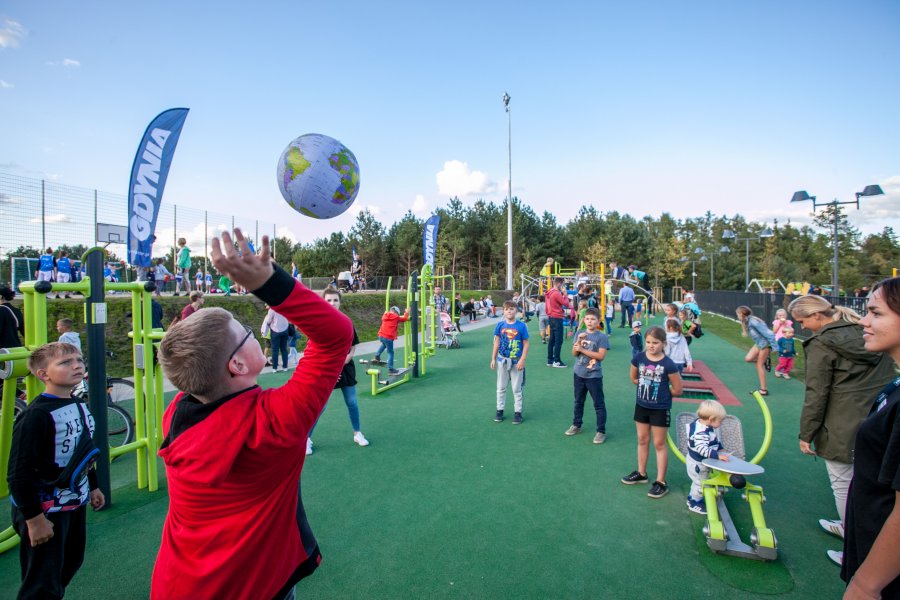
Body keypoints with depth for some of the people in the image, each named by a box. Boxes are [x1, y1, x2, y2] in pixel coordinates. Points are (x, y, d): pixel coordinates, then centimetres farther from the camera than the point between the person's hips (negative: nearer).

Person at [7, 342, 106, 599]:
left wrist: (92, 486, 22)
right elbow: (20, 473, -22)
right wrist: (34, 519, -19)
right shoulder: (36, 415, -23)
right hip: (45, 511, -8)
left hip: (75, 502, 8)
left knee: (70, 563, 22)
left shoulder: (80, 406, 2)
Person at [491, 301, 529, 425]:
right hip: (502, 360, 2)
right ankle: (499, 410, 27)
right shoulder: (500, 325, -3)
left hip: (516, 361, -2)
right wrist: (493, 359, 3)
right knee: (501, 387, 14)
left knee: (517, 388, 8)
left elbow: (526, 344, -7)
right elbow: (496, 342, 3)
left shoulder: (522, 326, -10)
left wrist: (522, 360, -12)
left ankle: (518, 412, 21)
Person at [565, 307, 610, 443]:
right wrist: (578, 341, -18)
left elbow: (601, 356, -18)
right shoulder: (579, 334, 3)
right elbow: (574, 353, -1)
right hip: (579, 374, 5)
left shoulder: (602, 336, -11)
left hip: (594, 376, -5)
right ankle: (576, 425, 34)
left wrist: (582, 349, -18)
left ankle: (601, 431, 16)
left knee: (599, 404, 5)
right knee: (578, 402, 19)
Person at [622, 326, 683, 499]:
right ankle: (641, 473, 34)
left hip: (660, 409, -4)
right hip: (641, 406, 4)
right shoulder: (639, 358, -8)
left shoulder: (668, 364, -18)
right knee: (642, 440, 17)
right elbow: (634, 379, 9)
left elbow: (677, 390, -8)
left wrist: (662, 391, 0)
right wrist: (648, 386, 1)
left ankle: (661, 482, 20)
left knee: (659, 444, 7)